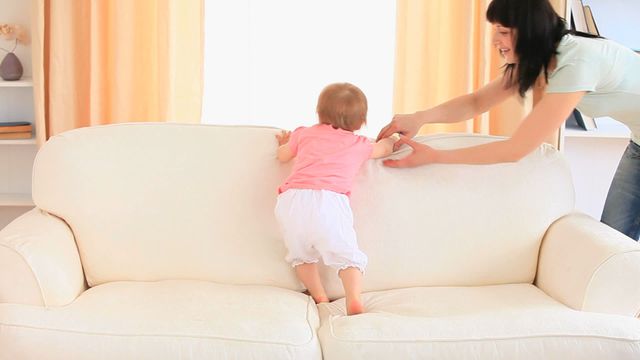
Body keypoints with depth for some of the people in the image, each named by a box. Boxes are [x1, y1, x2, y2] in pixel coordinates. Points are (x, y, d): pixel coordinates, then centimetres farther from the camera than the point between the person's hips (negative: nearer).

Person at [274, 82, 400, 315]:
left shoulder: (305, 133, 27)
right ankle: (353, 301, -14)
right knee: (347, 255, 5)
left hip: (291, 199, 2)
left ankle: (320, 298, 15)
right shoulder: (359, 144, 23)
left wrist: (285, 141, 63)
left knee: (301, 254, 21)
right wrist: (391, 138, 65)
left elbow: (282, 155, 41)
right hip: (328, 201, -2)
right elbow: (384, 149, 42)